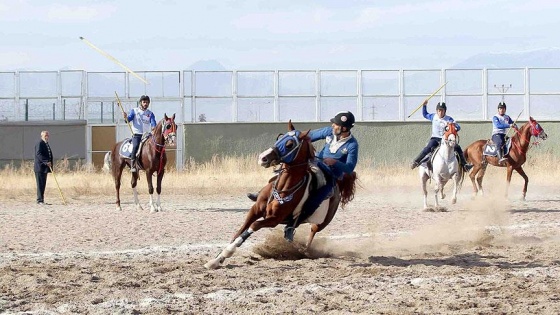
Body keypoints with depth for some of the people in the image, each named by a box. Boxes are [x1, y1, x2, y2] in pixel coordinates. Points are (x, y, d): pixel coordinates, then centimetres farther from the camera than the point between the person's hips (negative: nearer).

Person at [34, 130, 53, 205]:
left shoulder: (47, 144, 19)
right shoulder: (39, 143, -11)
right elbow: (38, 154, -22)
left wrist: (50, 164, 15)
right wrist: (46, 162, -29)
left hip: (45, 168, 9)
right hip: (40, 167, -9)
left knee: (43, 185, 10)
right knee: (40, 184, -8)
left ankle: (42, 200, 13)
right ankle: (40, 200, -7)